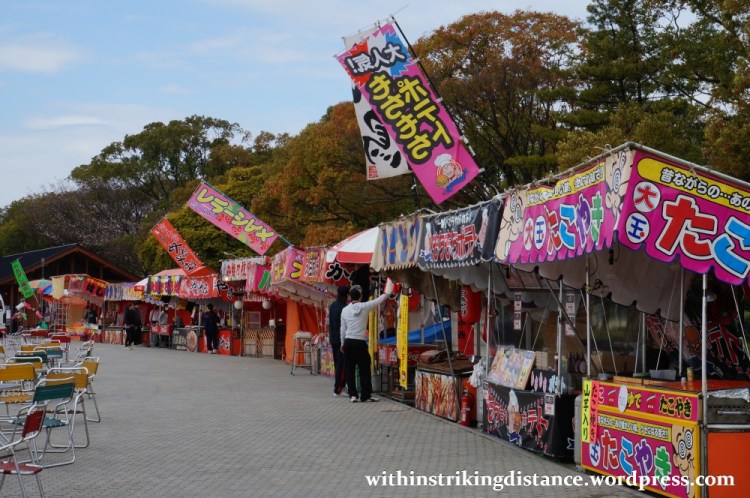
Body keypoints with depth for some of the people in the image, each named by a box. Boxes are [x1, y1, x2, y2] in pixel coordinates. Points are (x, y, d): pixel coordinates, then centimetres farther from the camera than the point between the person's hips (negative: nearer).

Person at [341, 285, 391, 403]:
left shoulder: (345, 310, 2)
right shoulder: (365, 307, -7)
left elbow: (343, 329, 7)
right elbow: (380, 300, 4)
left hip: (348, 342, 3)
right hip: (360, 343, -3)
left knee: (350, 370, 8)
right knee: (364, 369, 5)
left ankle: (352, 395, 9)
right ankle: (366, 395, 7)